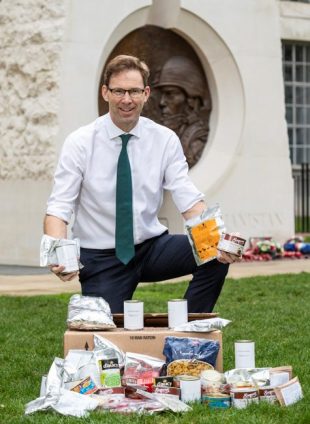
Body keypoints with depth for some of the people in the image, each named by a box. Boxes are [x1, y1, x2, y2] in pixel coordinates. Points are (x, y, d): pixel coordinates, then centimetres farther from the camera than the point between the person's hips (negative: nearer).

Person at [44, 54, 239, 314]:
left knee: (215, 255, -21)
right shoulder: (80, 143, -9)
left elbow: (189, 201, -10)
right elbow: (58, 209, -14)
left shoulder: (165, 140, -3)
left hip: (153, 247, 2)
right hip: (100, 258, -2)